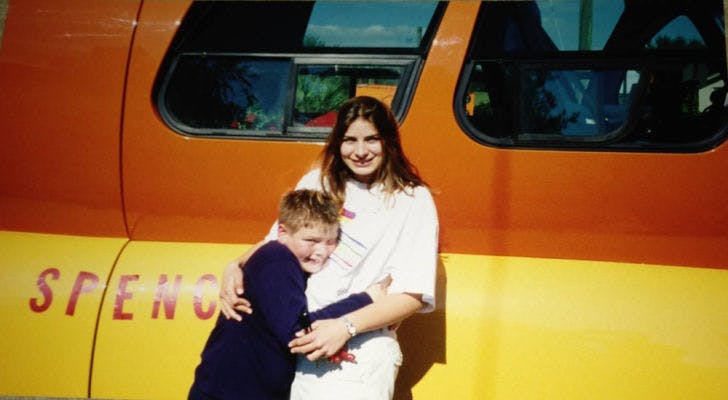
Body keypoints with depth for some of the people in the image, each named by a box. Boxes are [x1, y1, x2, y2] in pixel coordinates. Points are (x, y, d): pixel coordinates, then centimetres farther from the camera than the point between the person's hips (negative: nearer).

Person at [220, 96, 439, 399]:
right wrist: (236, 267, 0)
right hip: (299, 340, 4)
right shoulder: (318, 182, 12)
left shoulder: (413, 200, -1)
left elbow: (413, 294, -7)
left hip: (358, 354, -3)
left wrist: (345, 327, -17)